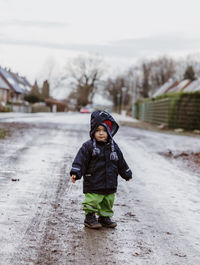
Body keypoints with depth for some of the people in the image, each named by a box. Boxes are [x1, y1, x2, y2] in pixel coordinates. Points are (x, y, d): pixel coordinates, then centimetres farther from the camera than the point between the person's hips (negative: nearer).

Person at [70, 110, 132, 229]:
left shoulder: (113, 147, 6)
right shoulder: (88, 146, -8)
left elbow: (121, 162, 18)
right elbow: (80, 161, -12)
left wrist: (127, 174, 25)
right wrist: (75, 173, -23)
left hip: (110, 184, 5)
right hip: (93, 184, -5)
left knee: (108, 202, 13)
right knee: (92, 201, -4)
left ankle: (105, 217, 29)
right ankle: (90, 217, 14)